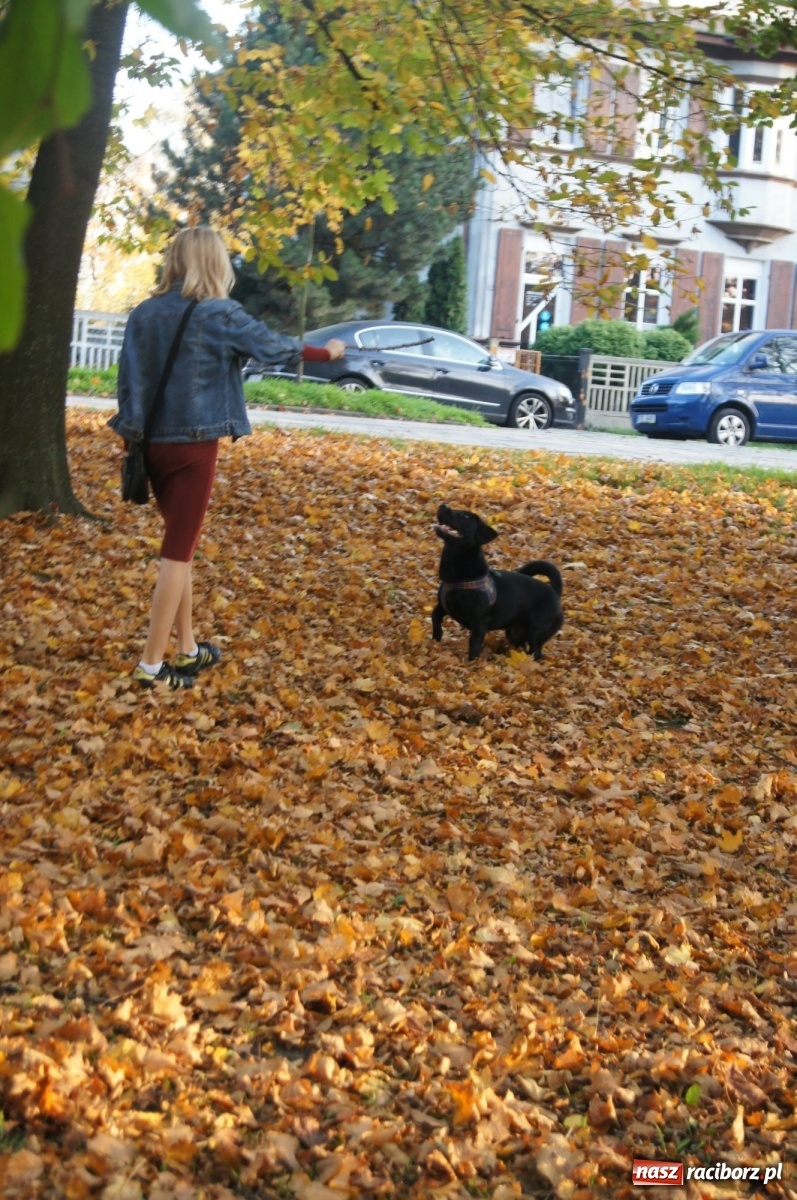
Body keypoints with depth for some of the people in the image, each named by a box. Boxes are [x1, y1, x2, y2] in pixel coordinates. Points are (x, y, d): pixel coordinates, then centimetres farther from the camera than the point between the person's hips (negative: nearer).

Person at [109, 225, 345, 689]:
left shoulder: (144, 314, 5)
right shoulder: (220, 314, -9)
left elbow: (128, 379, 5)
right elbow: (274, 347, 1)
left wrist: (131, 439, 12)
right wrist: (327, 352, 17)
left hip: (152, 442, 6)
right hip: (192, 445, -6)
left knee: (179, 544, 17)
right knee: (178, 552, -1)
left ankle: (188, 648, 25)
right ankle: (152, 664, -1)